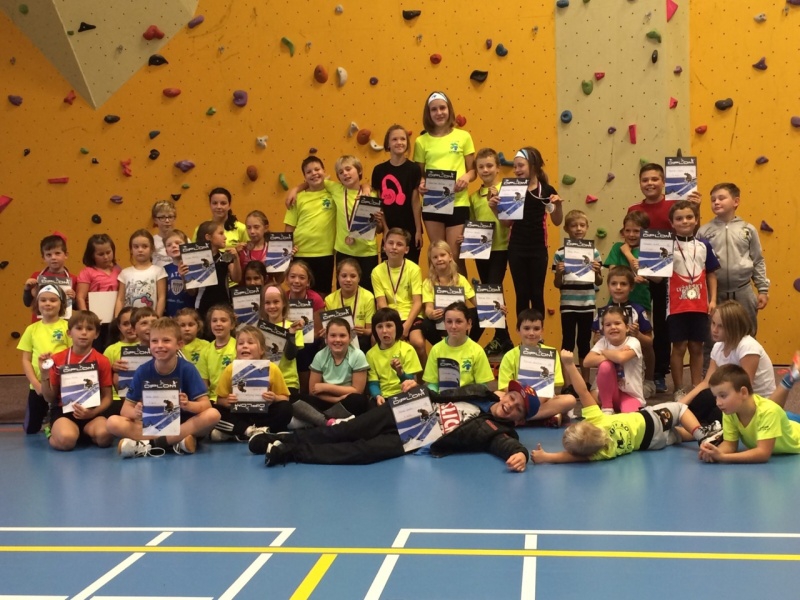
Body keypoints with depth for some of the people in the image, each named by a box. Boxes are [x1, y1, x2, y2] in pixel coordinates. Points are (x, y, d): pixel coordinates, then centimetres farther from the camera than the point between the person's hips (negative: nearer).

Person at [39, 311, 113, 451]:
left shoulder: (102, 361, 1)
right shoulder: (57, 359, 3)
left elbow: (107, 397, 3)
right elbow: (50, 399, 7)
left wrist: (93, 412, -17)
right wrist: (44, 375, -9)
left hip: (92, 413, 0)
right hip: (64, 411, 0)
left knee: (104, 435, -33)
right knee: (65, 440, -34)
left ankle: (83, 432, 1)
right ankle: (53, 433, 3)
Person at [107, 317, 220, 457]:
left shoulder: (187, 369, -9)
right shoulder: (143, 371, -5)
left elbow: (206, 404, -13)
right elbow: (126, 409, -6)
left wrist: (188, 405, -36)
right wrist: (136, 412, -30)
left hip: (183, 426, -1)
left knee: (213, 414, -29)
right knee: (113, 422, -22)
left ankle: (150, 445, -27)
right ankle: (178, 442, -28)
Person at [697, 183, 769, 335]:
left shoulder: (748, 230, 2)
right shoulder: (704, 231, -1)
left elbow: (758, 262, 6)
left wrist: (763, 290, 4)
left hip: (743, 292, 1)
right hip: (714, 293, -1)